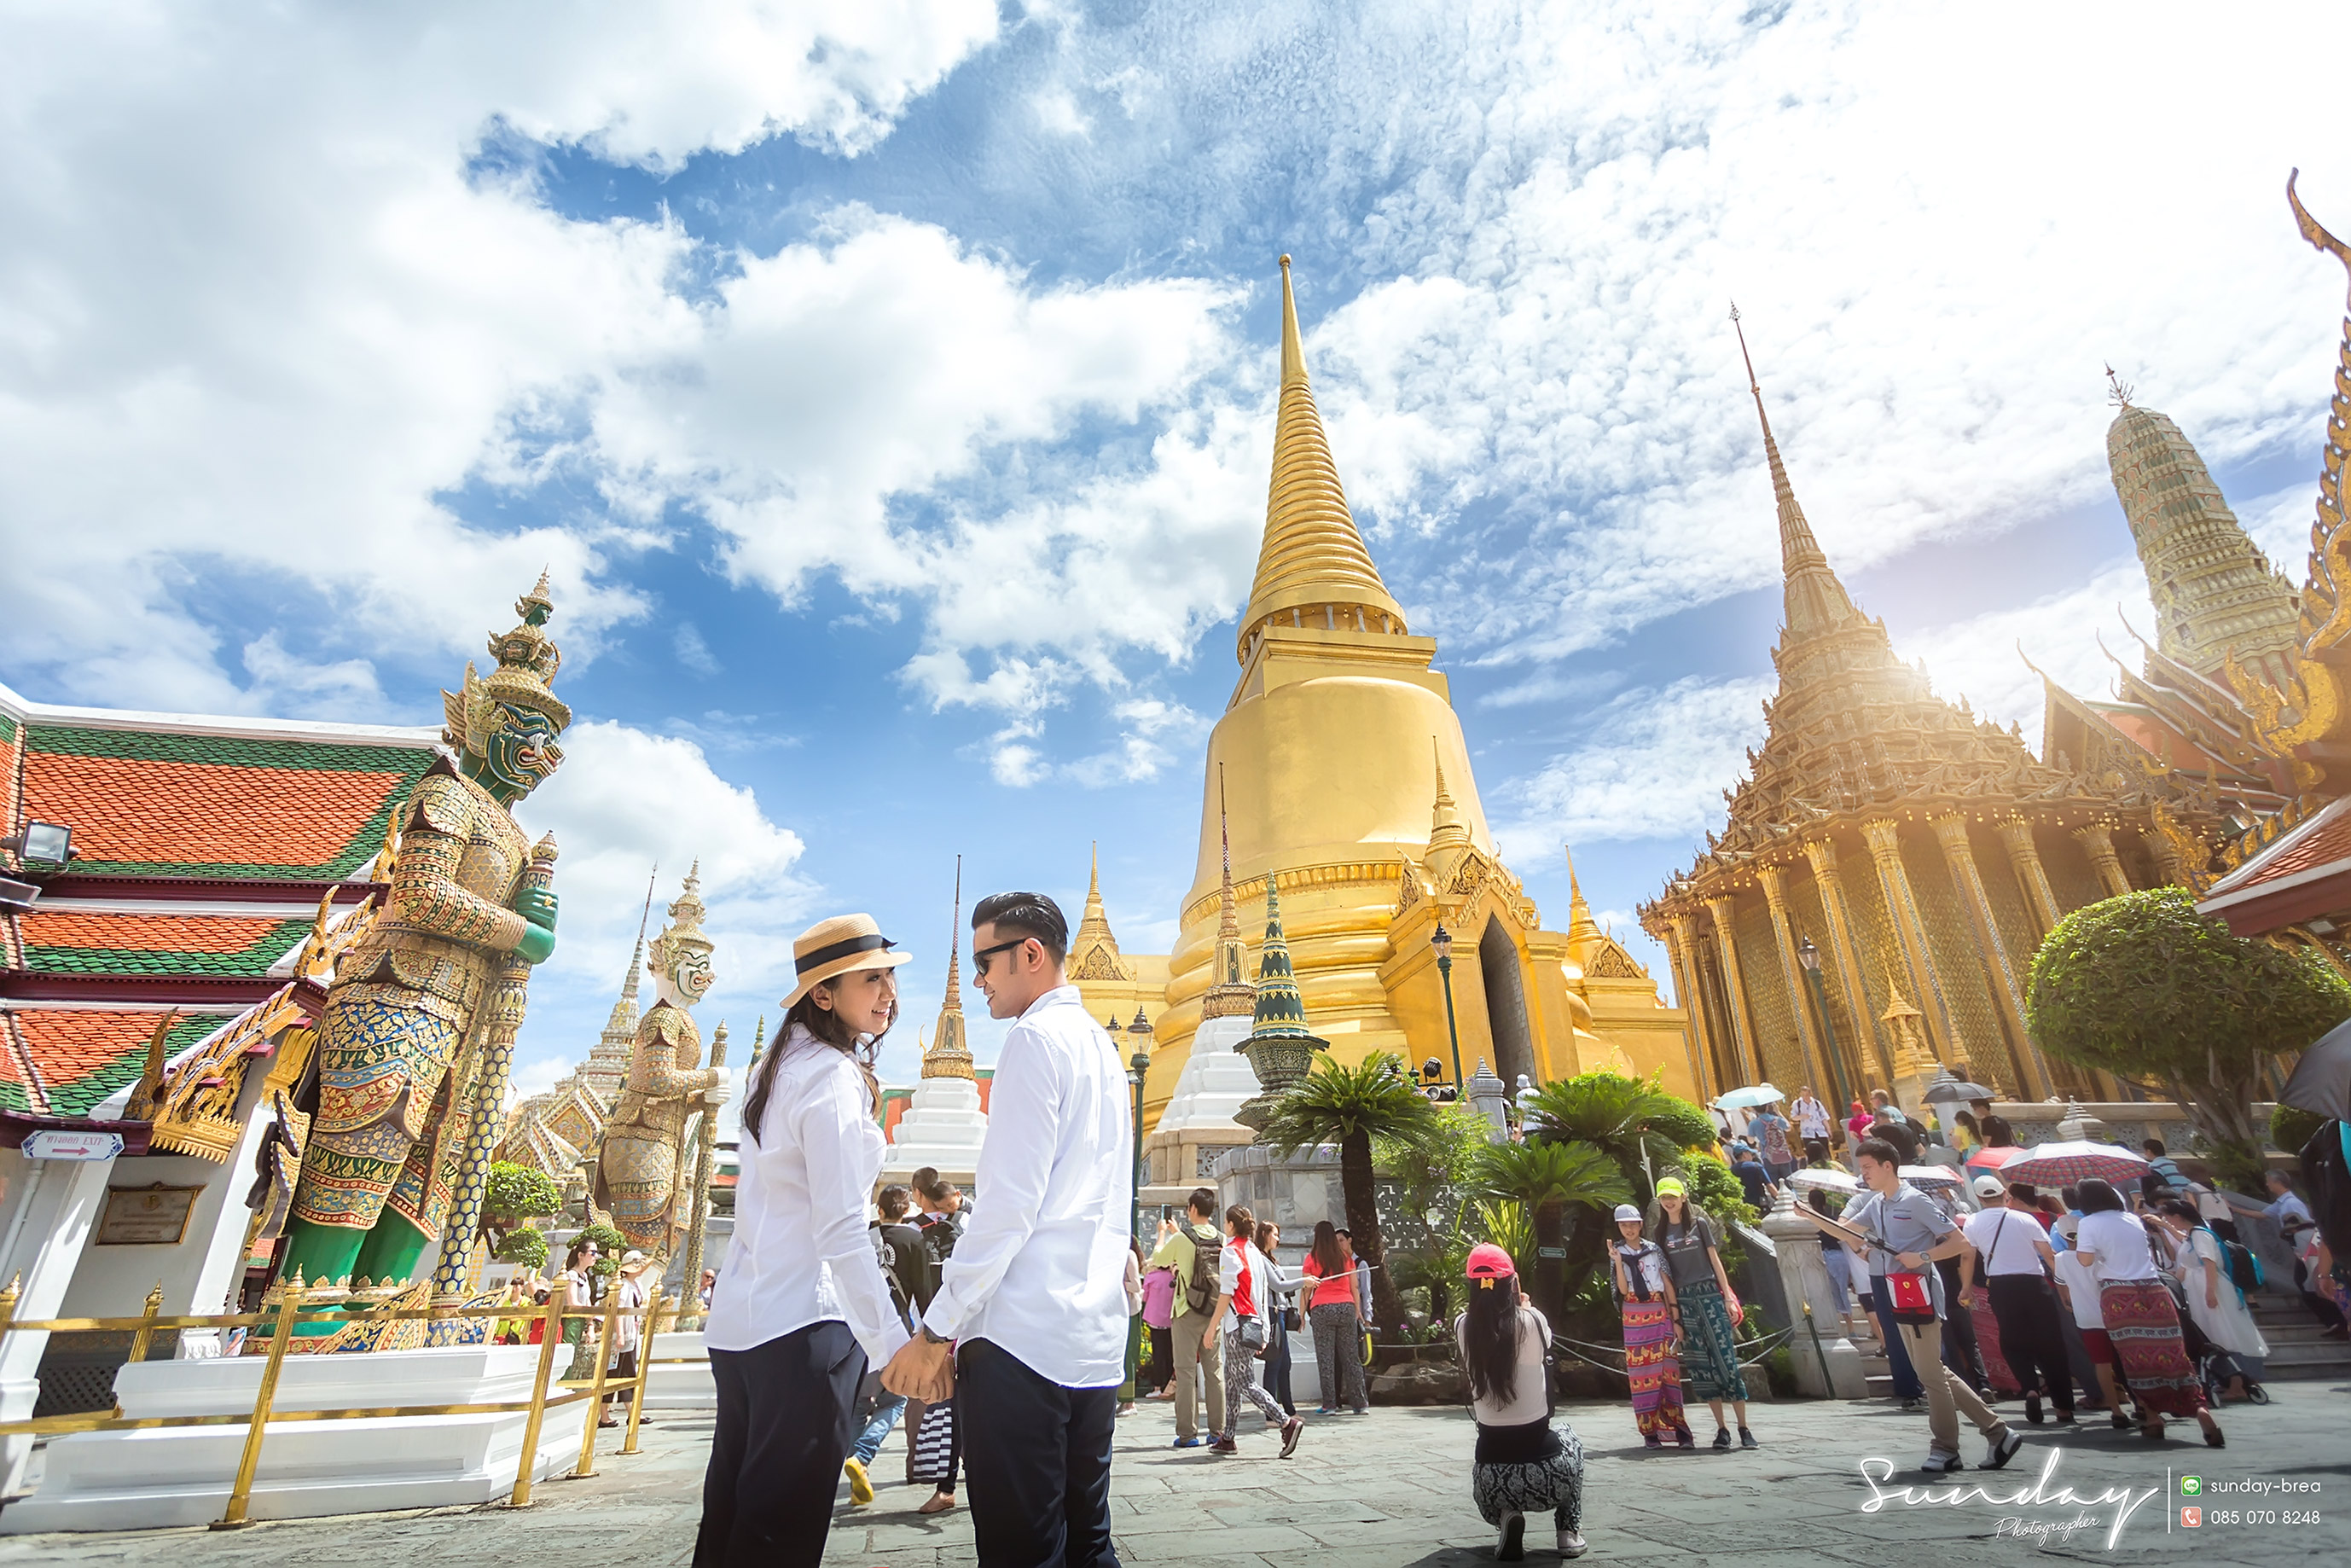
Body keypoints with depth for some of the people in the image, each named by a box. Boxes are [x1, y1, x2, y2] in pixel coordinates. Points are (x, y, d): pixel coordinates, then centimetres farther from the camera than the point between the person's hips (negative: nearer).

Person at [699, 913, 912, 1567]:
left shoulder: (777, 1065, 10)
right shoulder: (834, 1078, -17)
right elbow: (841, 1230, -21)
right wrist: (893, 1341, -17)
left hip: (738, 1319, 9)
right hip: (803, 1323, -9)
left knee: (730, 1511, 19)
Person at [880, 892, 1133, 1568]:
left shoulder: (1036, 1036, -9)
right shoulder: (1102, 1046, 17)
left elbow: (1010, 1203, -16)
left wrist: (935, 1331, -9)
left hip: (1023, 1338, -9)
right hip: (1098, 1341, 9)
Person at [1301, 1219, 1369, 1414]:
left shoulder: (1312, 1257, 3)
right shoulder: (1345, 1257, 10)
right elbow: (1354, 1287, 12)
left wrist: (1302, 1314, 6)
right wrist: (1357, 1311, 21)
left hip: (1322, 1309, -3)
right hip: (1346, 1308, 3)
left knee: (1325, 1359, 2)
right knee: (1351, 1357, 10)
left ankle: (1330, 1404, 1)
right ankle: (1360, 1401, 12)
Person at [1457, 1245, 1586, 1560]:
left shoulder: (1463, 1327, -7)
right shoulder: (1532, 1321, -11)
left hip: (1491, 1482, 0)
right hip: (1546, 1476, 0)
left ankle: (1506, 1520, 9)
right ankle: (1569, 1532, 23)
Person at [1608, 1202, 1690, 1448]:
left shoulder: (1654, 1249, 6)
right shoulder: (1618, 1253, 5)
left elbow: (1668, 1285, 6)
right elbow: (1623, 1290, -5)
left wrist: (1675, 1319, 2)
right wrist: (1618, 1262, -17)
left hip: (1660, 1314, 1)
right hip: (1635, 1317, -1)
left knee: (1668, 1370, -2)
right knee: (1642, 1373, 0)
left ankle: (1679, 1428, 4)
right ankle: (1649, 1431, 5)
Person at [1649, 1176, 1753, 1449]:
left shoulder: (1699, 1223, 5)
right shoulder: (1659, 1232, 7)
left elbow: (1714, 1260, 5)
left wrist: (1728, 1296, -3)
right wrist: (1673, 1312, 2)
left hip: (1709, 1293, -2)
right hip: (1683, 1300, 2)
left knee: (1726, 1357, -5)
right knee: (1699, 1364, 2)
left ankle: (1744, 1429, 0)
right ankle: (1721, 1429, 8)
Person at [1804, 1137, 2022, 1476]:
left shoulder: (1915, 1201, -12)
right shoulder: (1875, 1204, 12)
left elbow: (1960, 1242, -13)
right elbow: (1846, 1231, 18)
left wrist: (1922, 1256, -22)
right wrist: (1812, 1217, 2)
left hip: (1921, 1294, -9)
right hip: (1900, 1298, 9)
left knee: (1930, 1374, -1)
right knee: (1934, 1372, 14)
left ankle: (1945, 1449, 12)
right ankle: (1996, 1432, 23)